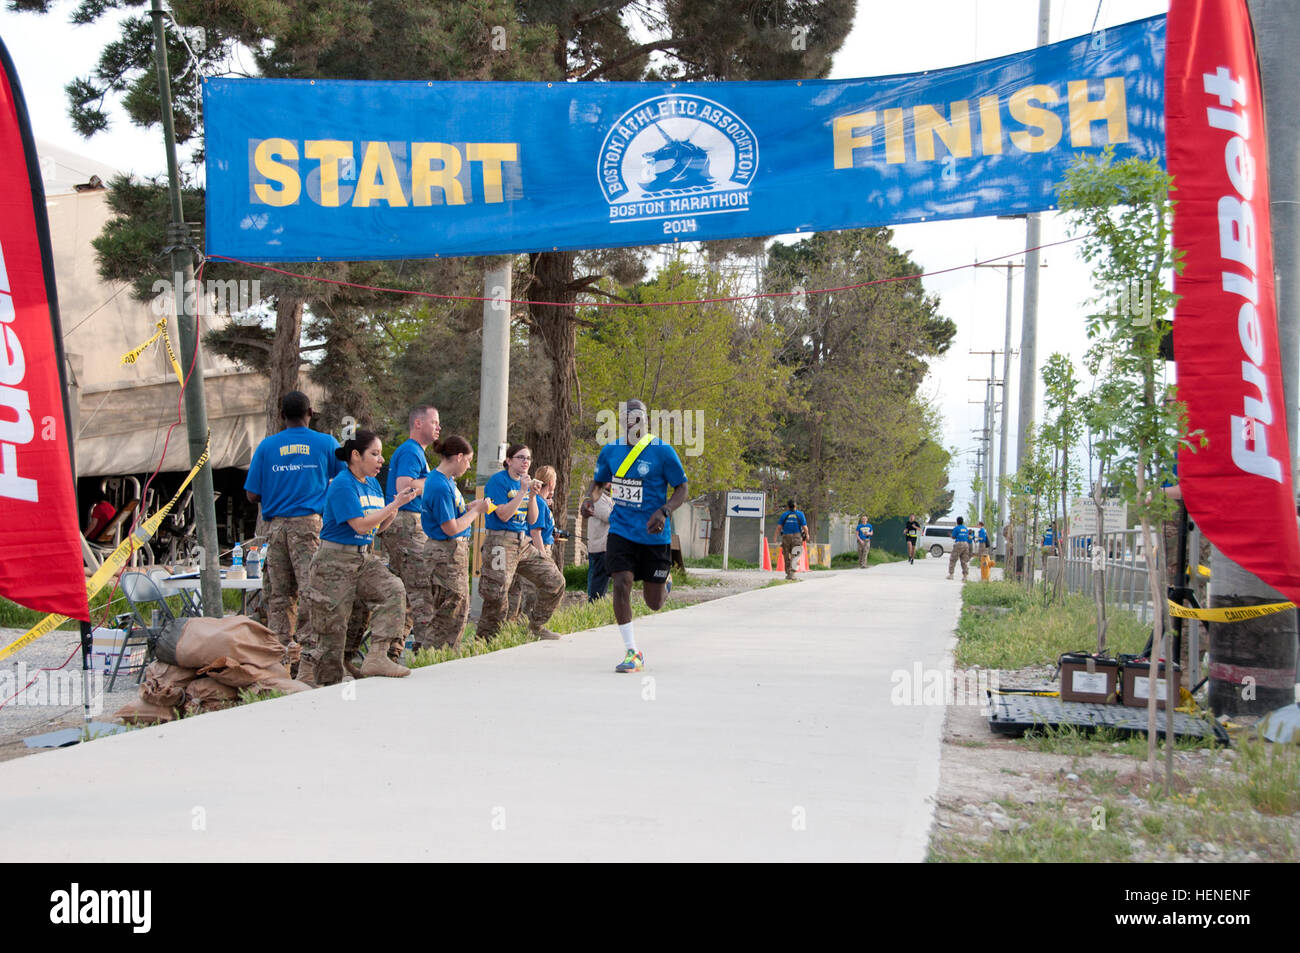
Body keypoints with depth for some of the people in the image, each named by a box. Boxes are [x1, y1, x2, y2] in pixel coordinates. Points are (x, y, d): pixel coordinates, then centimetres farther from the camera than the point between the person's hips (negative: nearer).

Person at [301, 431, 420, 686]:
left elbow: (379, 526, 16)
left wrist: (397, 505, -2)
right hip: (336, 561, -8)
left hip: (365, 559, 8)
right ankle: (307, 682, 10)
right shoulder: (342, 485, -15)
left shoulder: (373, 484, 11)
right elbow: (361, 525, -23)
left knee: (393, 590, -17)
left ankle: (377, 657, -19)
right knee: (330, 627, -3)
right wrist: (395, 504, -19)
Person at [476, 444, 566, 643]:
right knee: (497, 596, -12)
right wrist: (523, 491, -16)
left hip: (523, 543, 8)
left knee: (555, 582, 4)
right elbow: (503, 514, -18)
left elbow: (532, 520, 12)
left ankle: (536, 626, 19)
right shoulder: (498, 481, -8)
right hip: (500, 542, -8)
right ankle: (484, 639, 3)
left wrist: (533, 495, -3)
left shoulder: (525, 482, 14)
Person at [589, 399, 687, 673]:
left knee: (654, 603, 6)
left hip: (654, 535, -2)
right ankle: (632, 652, -6)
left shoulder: (662, 452, -9)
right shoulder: (610, 451, 4)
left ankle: (664, 581, 46)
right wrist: (592, 497, -5)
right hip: (621, 531, 2)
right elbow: (599, 482, 19)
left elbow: (681, 488, -4)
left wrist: (664, 511, -22)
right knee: (622, 584, -17)